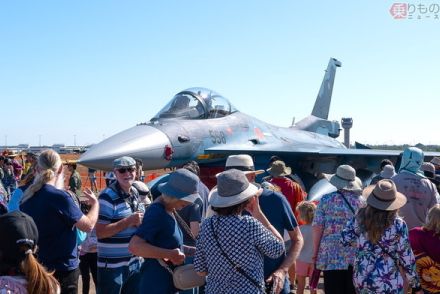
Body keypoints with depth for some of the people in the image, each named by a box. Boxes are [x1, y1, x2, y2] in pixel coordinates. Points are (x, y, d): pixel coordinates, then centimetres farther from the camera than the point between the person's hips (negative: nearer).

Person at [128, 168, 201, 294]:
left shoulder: (168, 211, 9)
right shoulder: (157, 212, -20)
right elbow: (134, 246, -29)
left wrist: (194, 250, 5)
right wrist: (169, 254, -26)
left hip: (168, 284, 9)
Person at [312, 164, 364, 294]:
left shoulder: (326, 199, -3)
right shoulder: (360, 200, 4)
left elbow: (317, 226, -5)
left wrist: (315, 251, 4)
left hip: (332, 255, -2)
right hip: (356, 255, 2)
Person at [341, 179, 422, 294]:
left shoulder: (360, 218, -9)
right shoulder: (398, 225, -17)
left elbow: (345, 238, 2)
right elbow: (406, 259, -10)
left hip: (361, 279, 3)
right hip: (388, 283, -3)